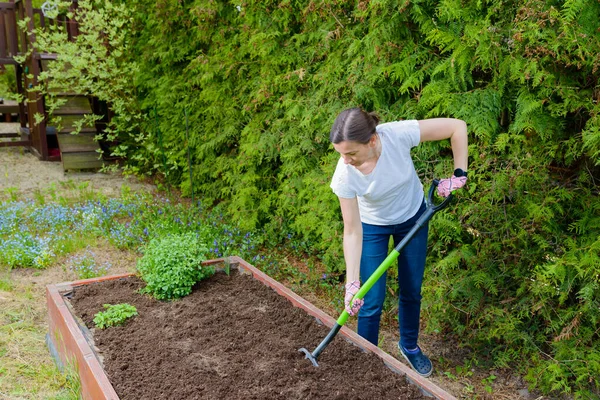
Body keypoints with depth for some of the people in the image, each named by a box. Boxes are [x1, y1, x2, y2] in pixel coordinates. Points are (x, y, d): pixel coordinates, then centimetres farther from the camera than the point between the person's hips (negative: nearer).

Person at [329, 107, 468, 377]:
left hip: (413, 216, 2)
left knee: (411, 291, 15)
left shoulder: (398, 134, -36)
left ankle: (409, 346, 42)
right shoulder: (344, 176, -34)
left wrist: (459, 174, -23)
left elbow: (457, 126, -25)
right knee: (372, 301, -2)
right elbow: (353, 231, -25)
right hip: (372, 226, -1)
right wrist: (352, 283, -27)